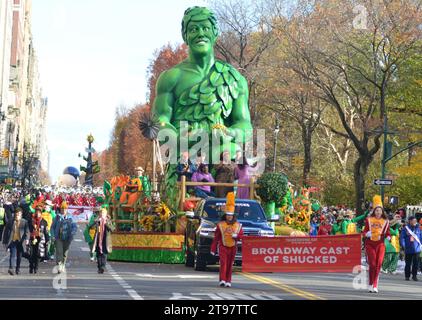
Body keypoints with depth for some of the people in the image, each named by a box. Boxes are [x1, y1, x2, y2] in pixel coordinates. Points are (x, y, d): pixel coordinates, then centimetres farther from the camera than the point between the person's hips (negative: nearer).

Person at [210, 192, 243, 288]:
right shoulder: (220, 225, 3)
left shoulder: (238, 225, 7)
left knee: (230, 265, 4)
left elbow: (241, 236, 7)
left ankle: (228, 281, 10)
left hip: (233, 248, 2)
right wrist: (213, 249, 1)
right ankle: (222, 280, -20)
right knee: (223, 263, -15)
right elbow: (216, 238, 4)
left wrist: (236, 236, -15)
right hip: (223, 247, -2)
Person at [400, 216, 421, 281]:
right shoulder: (405, 229, -4)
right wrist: (403, 246, -11)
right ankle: (407, 276, 15)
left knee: (416, 263, 3)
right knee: (408, 263, 5)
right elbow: (402, 238, -3)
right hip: (408, 250, -2)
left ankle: (414, 276, 12)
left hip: (417, 249, 2)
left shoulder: (418, 229, 5)